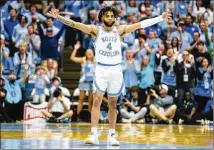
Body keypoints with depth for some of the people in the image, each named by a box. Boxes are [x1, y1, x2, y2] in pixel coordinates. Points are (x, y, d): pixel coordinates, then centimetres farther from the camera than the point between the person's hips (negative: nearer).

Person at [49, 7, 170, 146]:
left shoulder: (120, 30, 4)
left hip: (116, 69, 2)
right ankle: (94, 135, -14)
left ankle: (112, 135, 14)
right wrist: (58, 17, -21)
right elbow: (75, 24, -9)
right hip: (101, 69, -2)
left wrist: (160, 18, 0)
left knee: (113, 103, 7)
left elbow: (141, 24, 3)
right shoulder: (96, 30, -1)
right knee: (97, 101, -11)